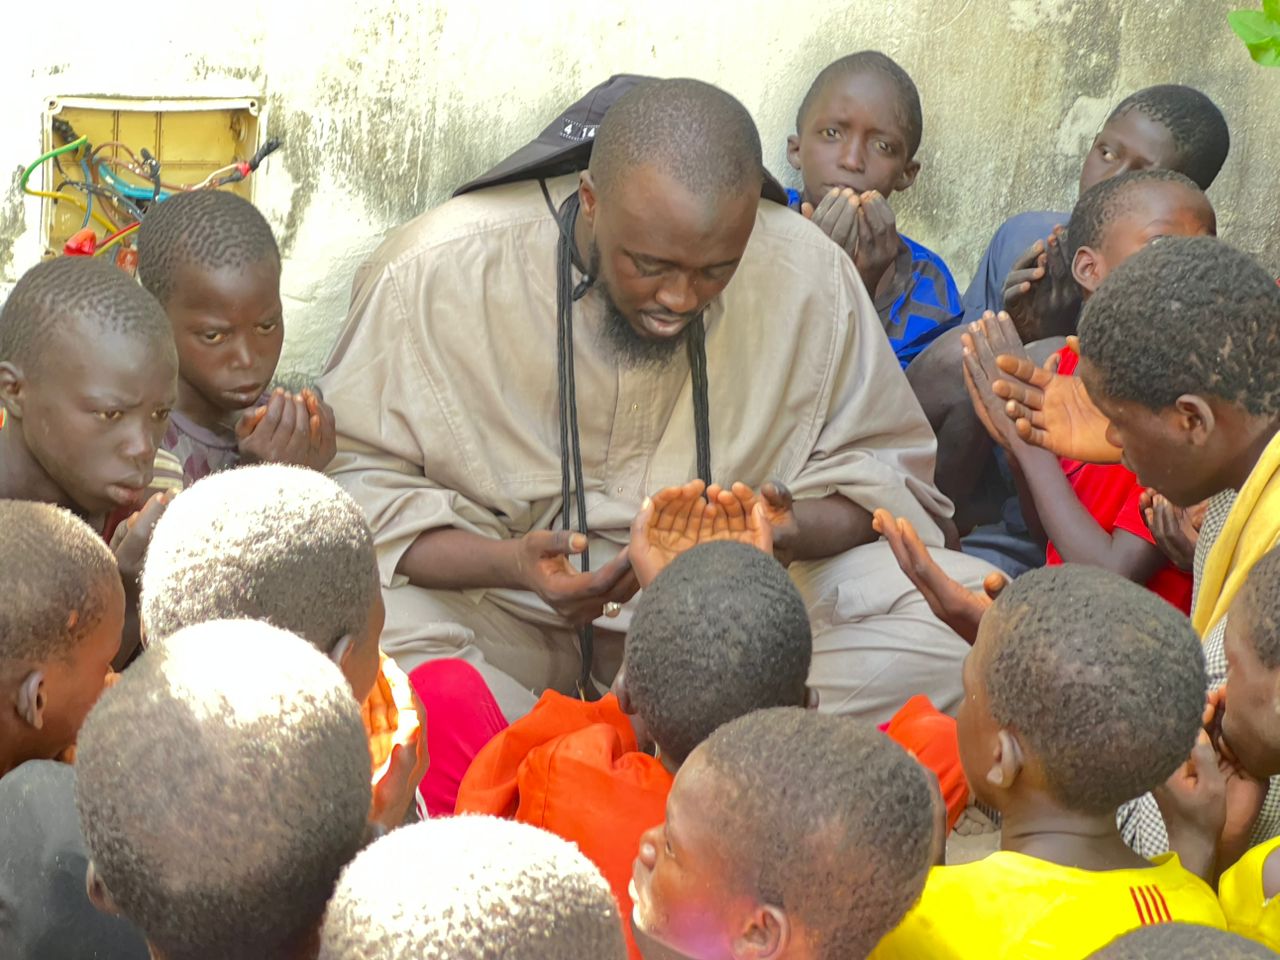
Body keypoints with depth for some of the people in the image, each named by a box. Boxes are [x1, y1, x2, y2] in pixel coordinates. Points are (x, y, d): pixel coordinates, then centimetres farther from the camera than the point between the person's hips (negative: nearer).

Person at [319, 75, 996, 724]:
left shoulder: (807, 273, -8)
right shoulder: (434, 274, -15)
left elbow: (887, 474, 3)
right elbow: (353, 479, -11)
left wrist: (796, 530, -21)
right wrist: (507, 563, -29)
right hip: (498, 604, -2)